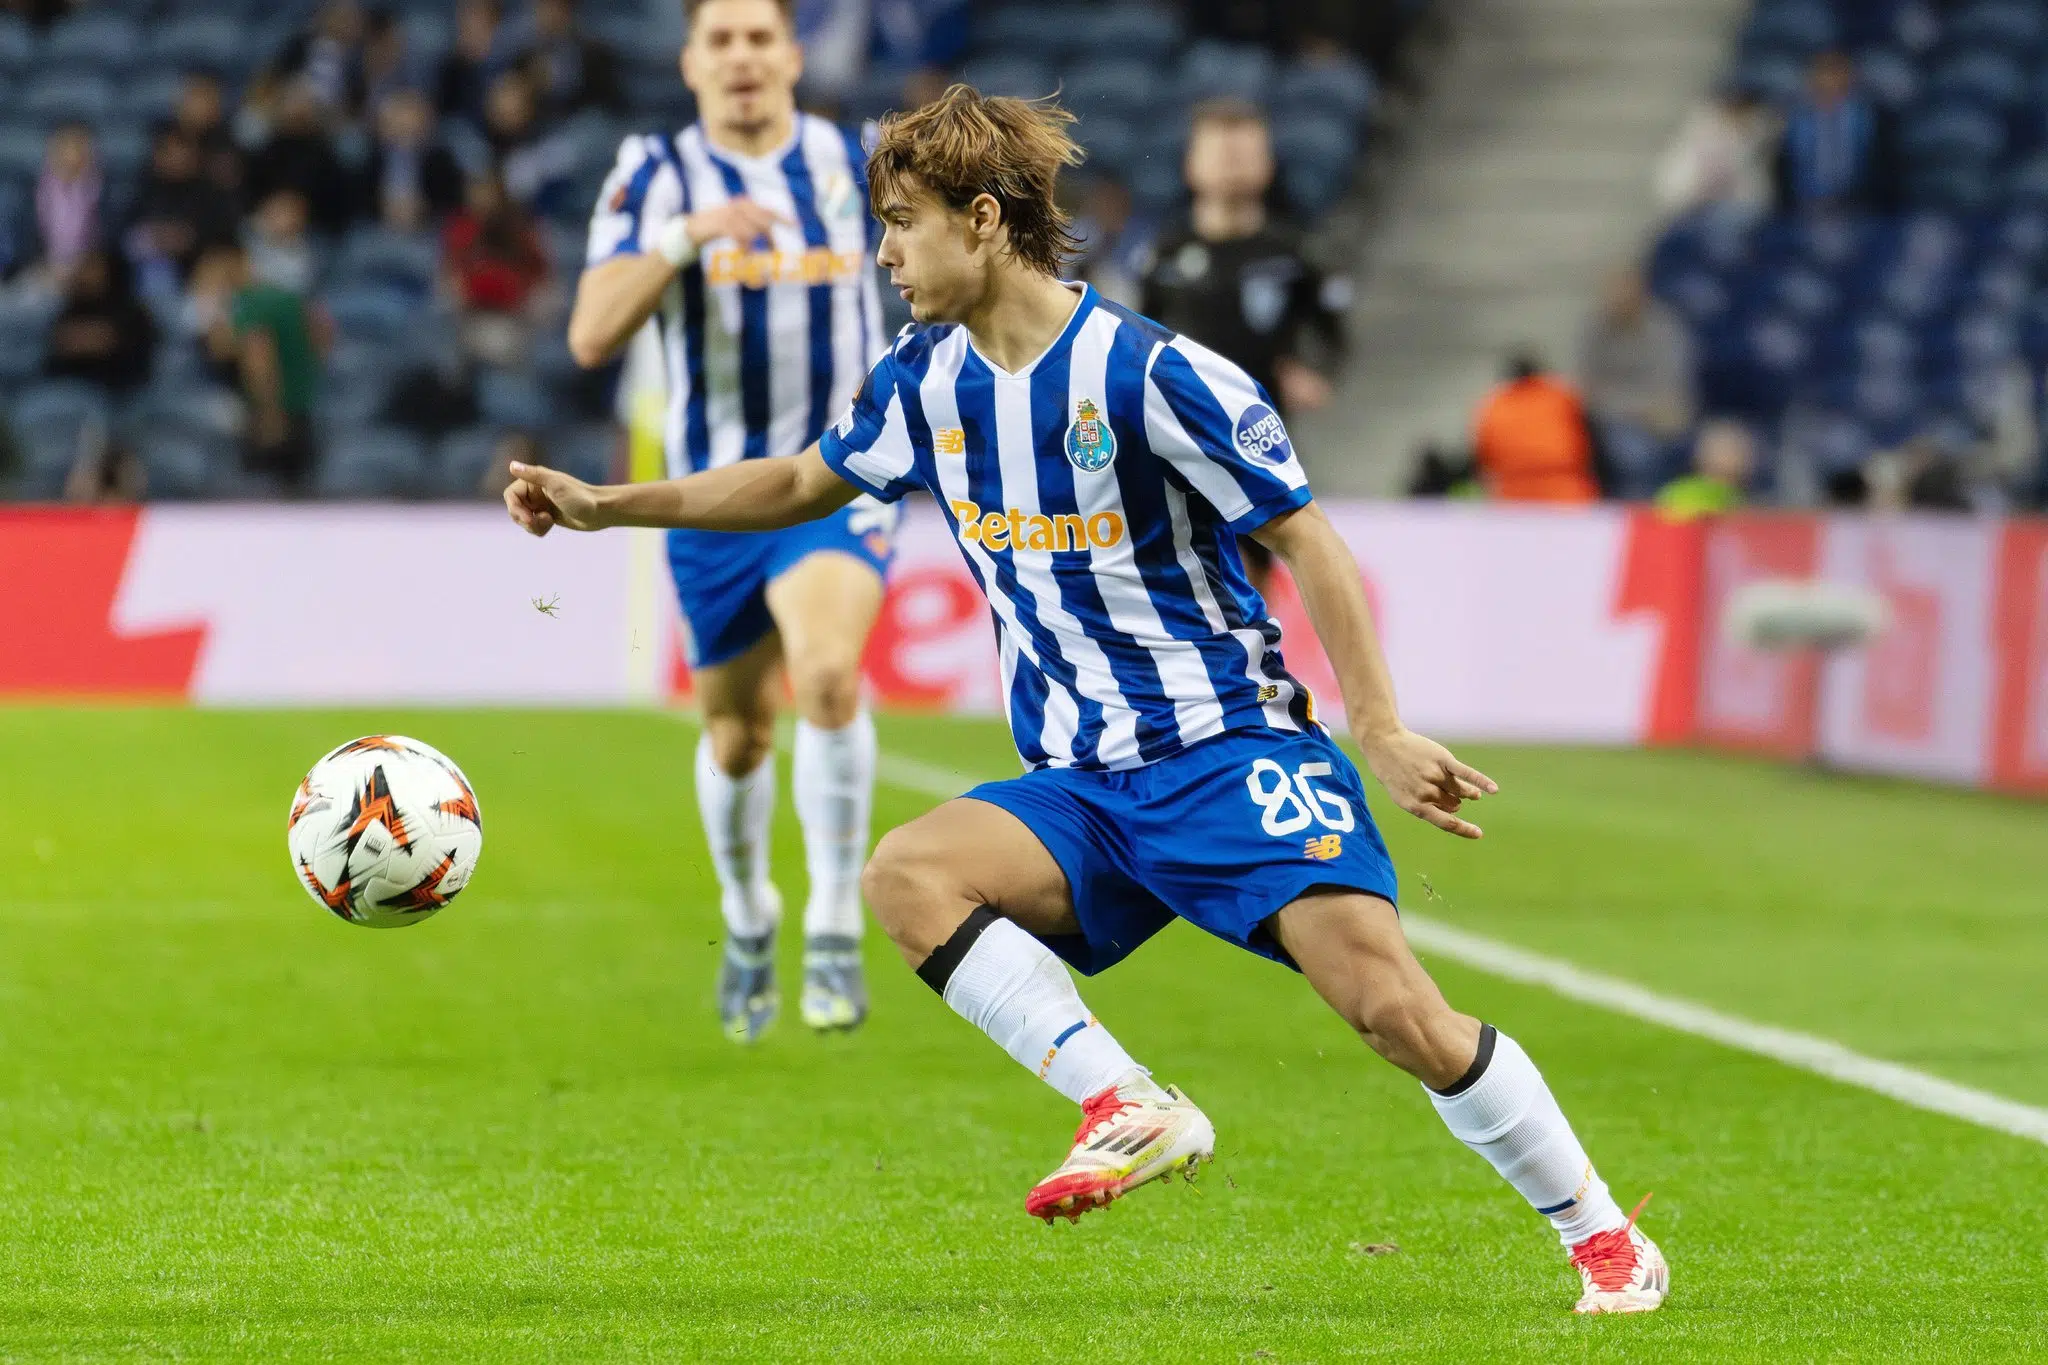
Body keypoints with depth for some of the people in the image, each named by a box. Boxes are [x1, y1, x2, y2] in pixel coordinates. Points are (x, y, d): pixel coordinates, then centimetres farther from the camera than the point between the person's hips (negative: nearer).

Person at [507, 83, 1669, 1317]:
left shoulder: (1152, 374, -12)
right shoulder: (929, 383, 7)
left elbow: (1309, 542, -9)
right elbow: (802, 484, 26)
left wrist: (1383, 734, -16)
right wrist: (604, 506, 22)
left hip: (1231, 750, -6)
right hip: (1081, 791, 6)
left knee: (1394, 1004, -22)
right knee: (907, 873, -24)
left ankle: (1604, 1235, -4)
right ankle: (1132, 1109, -23)